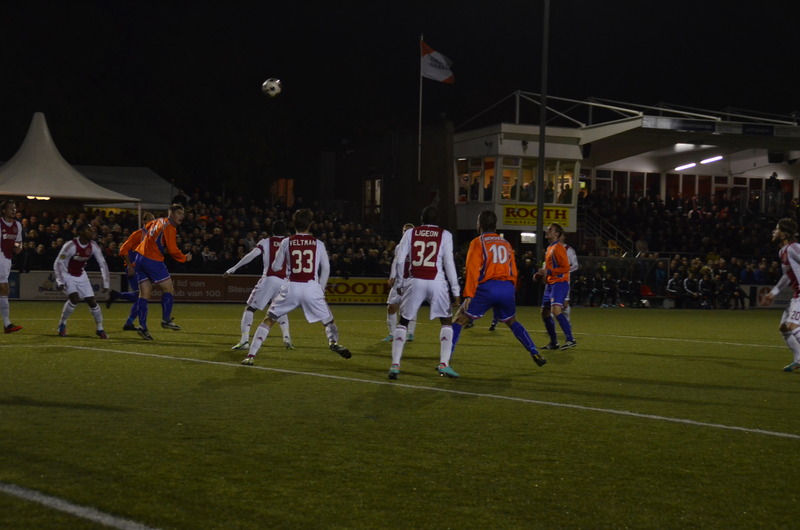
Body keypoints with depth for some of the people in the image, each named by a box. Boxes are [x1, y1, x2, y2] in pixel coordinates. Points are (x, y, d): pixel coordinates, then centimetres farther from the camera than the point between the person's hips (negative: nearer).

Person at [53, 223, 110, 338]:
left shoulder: (93, 245, -11)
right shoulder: (70, 245, -26)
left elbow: (103, 264, -3)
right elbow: (58, 264, -19)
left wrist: (105, 283, -6)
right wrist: (61, 282, -27)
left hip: (81, 276, 5)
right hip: (67, 275, -5)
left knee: (92, 301, -4)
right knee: (75, 299, -25)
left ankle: (100, 329, 10)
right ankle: (62, 324, -2)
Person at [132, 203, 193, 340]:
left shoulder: (158, 221, 16)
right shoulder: (169, 228, -10)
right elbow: (172, 250, -13)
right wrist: (184, 258, 2)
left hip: (140, 257, 9)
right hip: (153, 260, -9)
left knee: (144, 294, 5)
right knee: (168, 289, 3)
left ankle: (142, 326, 1)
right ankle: (166, 320, 3)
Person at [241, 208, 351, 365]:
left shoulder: (286, 242, 4)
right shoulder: (318, 243, 6)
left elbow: (276, 267, 11)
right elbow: (326, 268, 7)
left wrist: (278, 255, 31)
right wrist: (321, 289, 18)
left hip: (291, 287, 0)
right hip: (312, 287, 0)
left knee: (268, 320, 13)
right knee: (328, 321, 16)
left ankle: (250, 355, 4)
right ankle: (333, 341, -16)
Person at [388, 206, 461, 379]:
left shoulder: (410, 233, 9)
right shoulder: (444, 235, 6)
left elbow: (399, 260, 4)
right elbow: (449, 263, -1)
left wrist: (398, 283, 15)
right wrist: (455, 290, 2)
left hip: (415, 282, 1)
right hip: (437, 282, -1)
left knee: (403, 321, 14)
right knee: (446, 322, 16)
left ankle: (395, 365, 2)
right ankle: (444, 364, 2)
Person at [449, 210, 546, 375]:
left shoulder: (478, 242, 5)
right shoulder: (506, 244, 20)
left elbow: (473, 270, -6)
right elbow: (513, 271, 18)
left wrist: (468, 295, -11)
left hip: (486, 287, -5)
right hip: (507, 288, 5)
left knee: (459, 319, 3)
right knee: (512, 322, 27)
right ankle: (535, 354, 18)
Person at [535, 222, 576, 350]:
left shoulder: (558, 248, -11)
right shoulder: (549, 248, 18)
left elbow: (565, 268, -17)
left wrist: (548, 271, -21)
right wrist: (542, 273, 13)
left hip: (559, 283, -10)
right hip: (550, 284, 10)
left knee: (556, 310, -25)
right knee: (545, 313, 10)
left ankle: (570, 339, -26)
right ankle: (554, 343, 18)